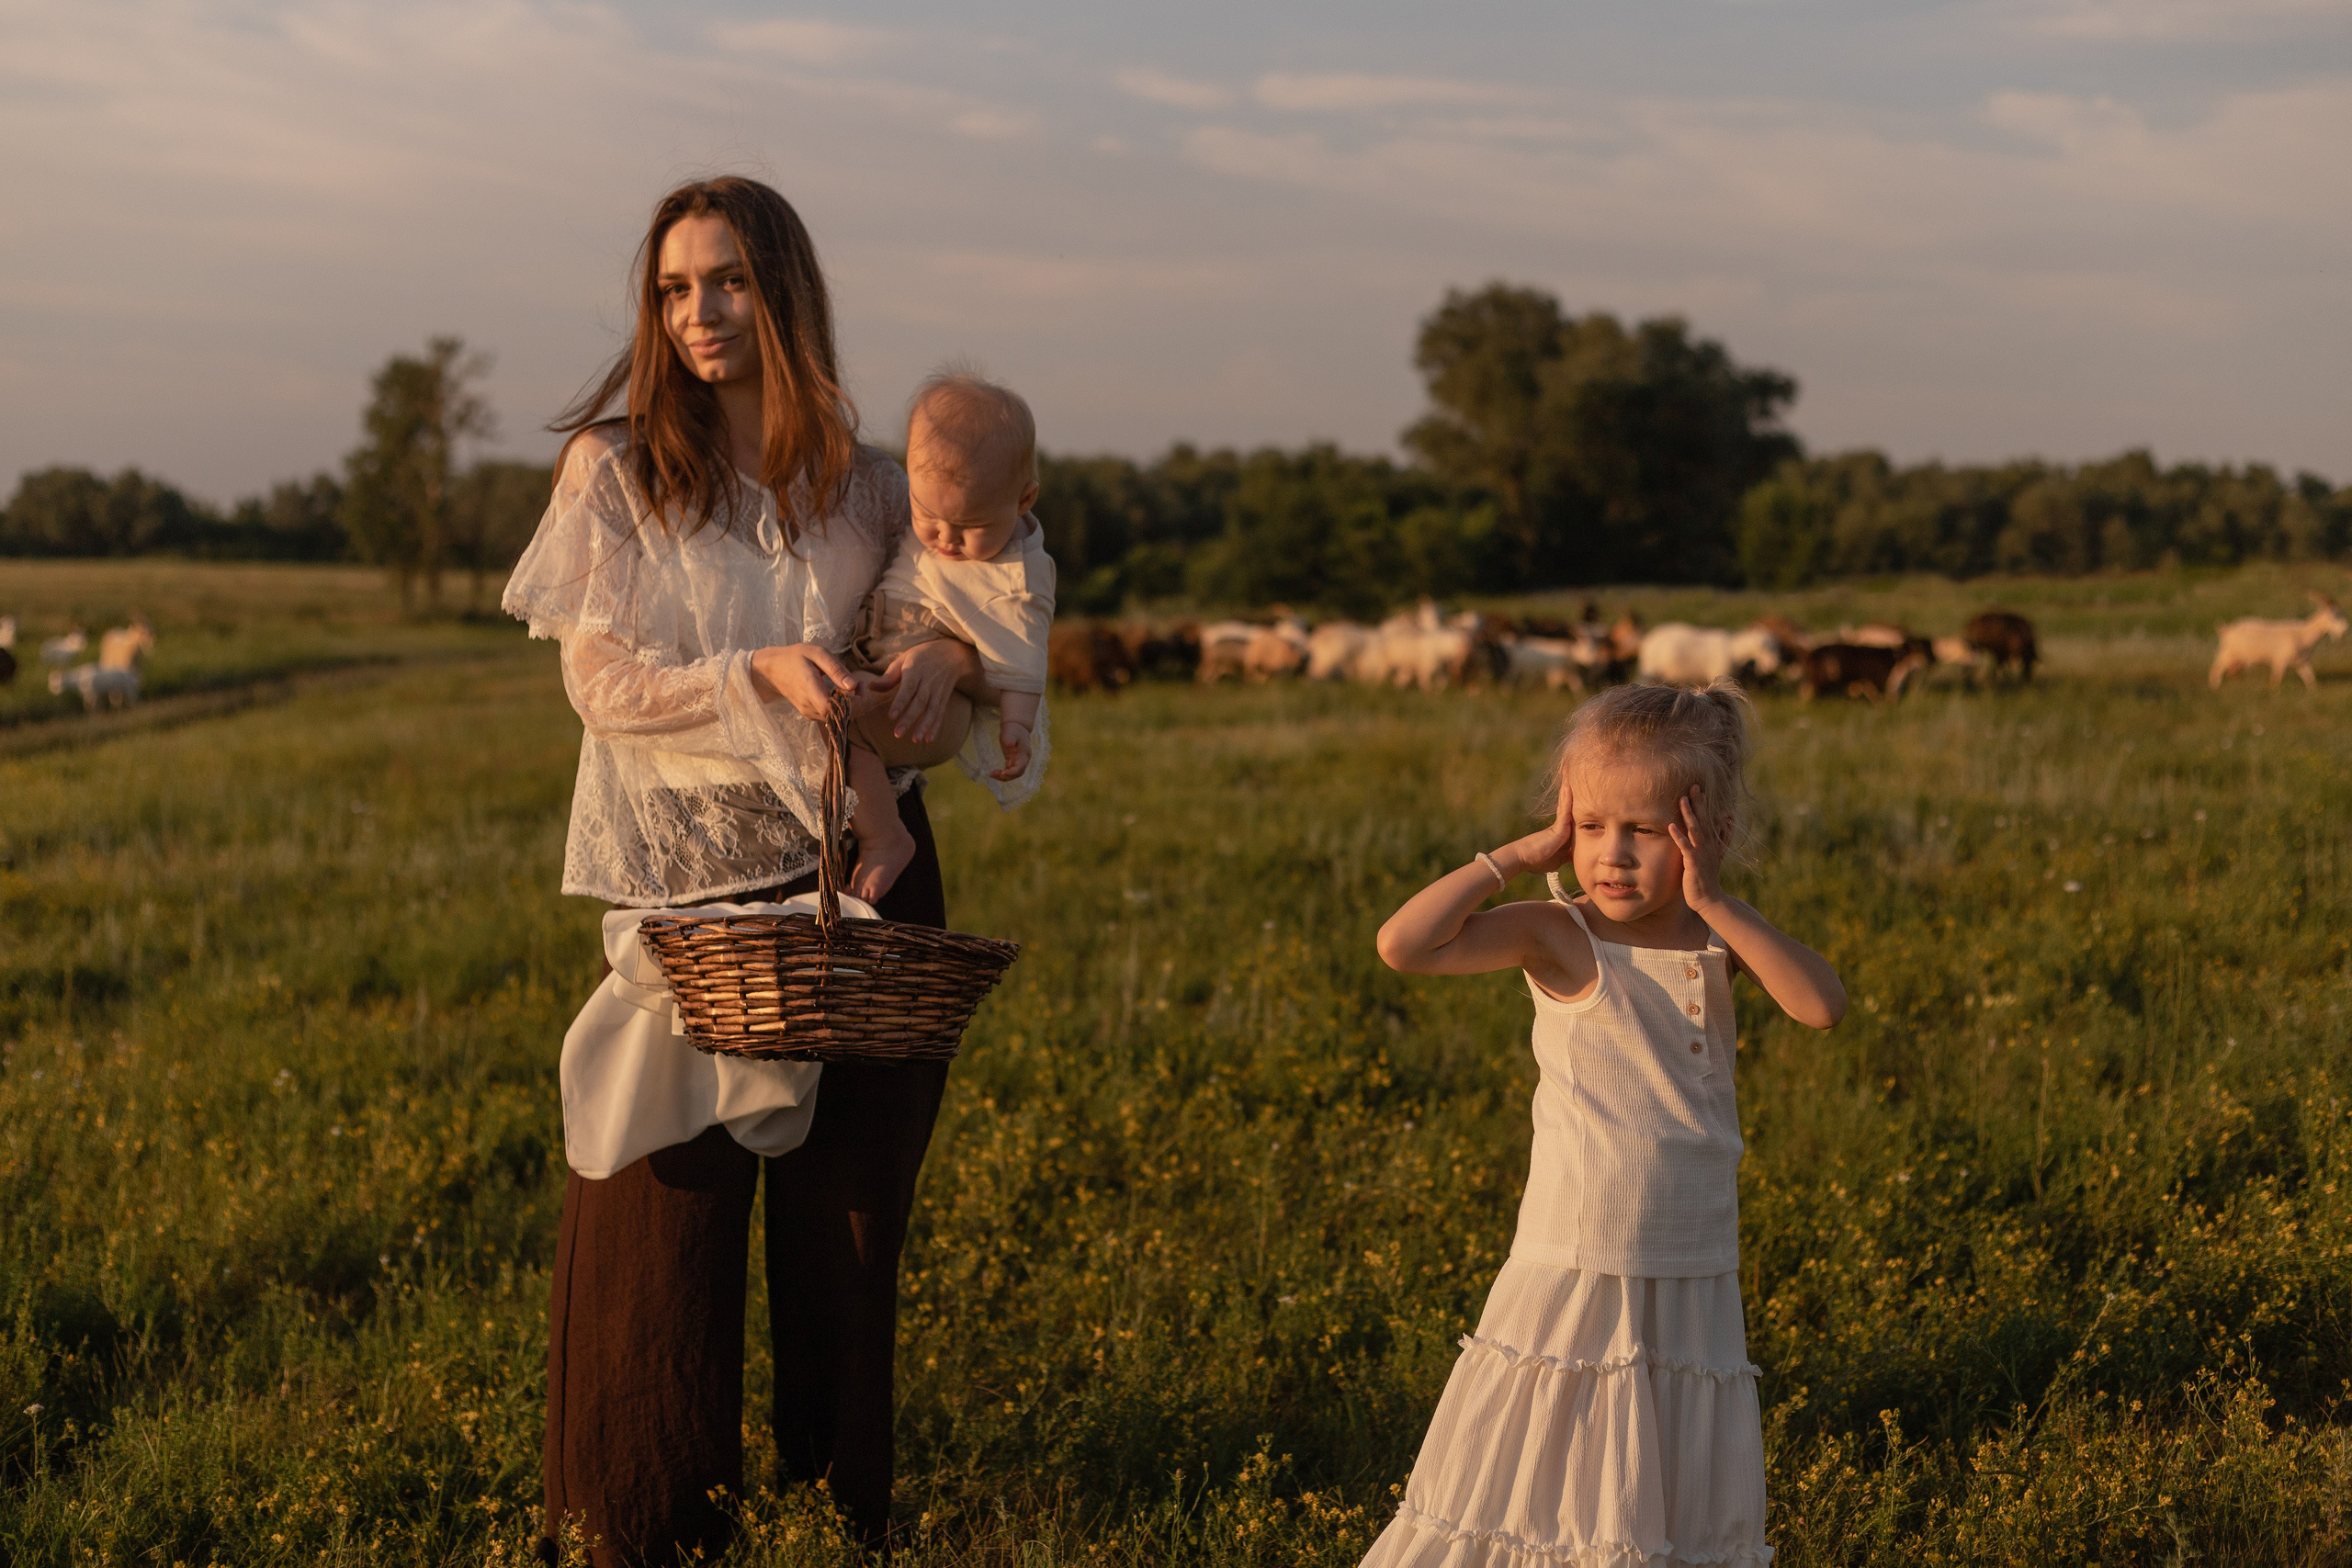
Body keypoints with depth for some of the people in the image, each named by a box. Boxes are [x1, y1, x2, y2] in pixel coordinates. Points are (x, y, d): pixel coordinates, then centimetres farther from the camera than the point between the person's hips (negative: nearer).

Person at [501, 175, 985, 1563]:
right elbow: (602, 682, -8)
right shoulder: (613, 467, -2)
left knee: (848, 1201, 8)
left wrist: (956, 655, -15)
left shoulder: (864, 484, 5)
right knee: (671, 1201, 1)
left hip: (860, 872, 2)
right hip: (683, 877, -2)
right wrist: (763, 674, -24)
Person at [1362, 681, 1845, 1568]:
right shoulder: (1560, 937, -8)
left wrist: (1715, 903, -16)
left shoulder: (1720, 938, 3)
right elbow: (1403, 946, -21)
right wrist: (1520, 856, -15)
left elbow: (1822, 1005, -15)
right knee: (1521, 1493, 1)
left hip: (1693, 1285, 4)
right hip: (1571, 1281, -3)